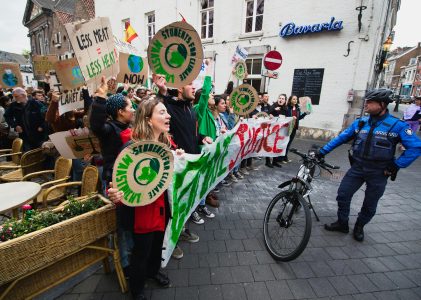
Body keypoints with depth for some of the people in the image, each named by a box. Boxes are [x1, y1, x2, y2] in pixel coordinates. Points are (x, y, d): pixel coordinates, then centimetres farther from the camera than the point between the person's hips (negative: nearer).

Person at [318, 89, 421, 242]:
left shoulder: (397, 125, -10)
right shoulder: (360, 122, -1)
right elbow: (340, 138, 2)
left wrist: (396, 165, -13)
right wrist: (322, 151, -2)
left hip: (378, 173, -2)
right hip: (357, 168, 3)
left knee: (370, 205, 12)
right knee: (342, 195, 2)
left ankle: (359, 227, 36)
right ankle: (342, 223, 23)